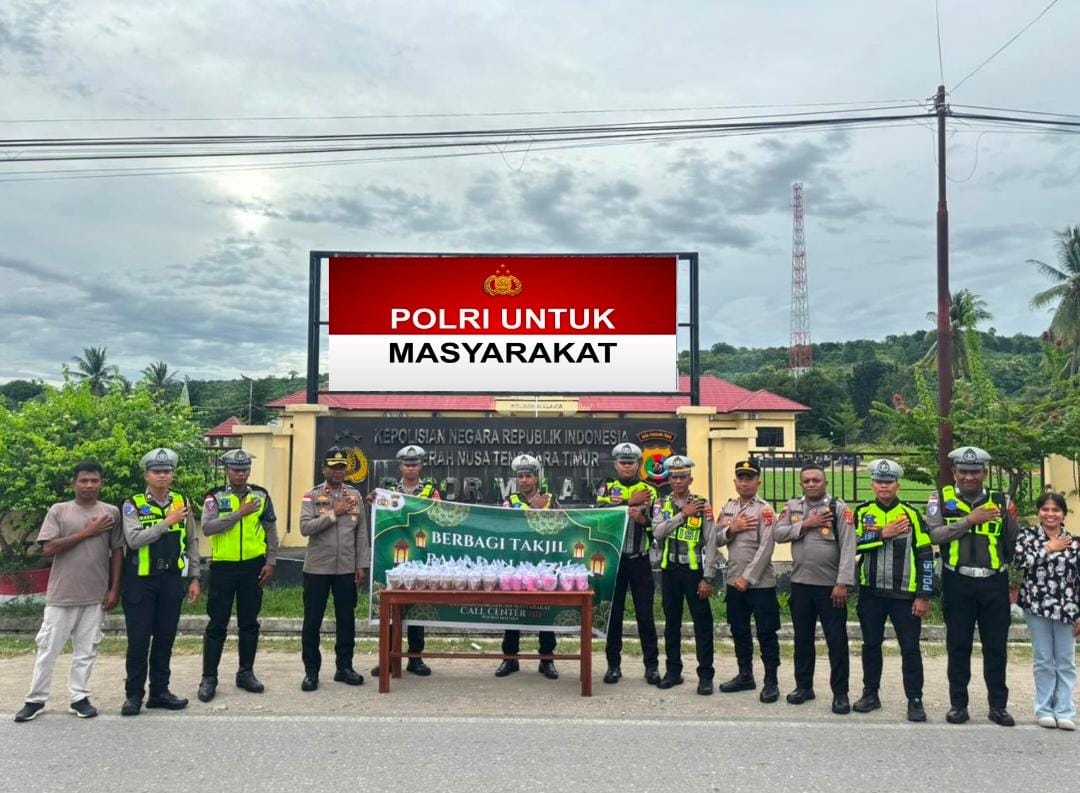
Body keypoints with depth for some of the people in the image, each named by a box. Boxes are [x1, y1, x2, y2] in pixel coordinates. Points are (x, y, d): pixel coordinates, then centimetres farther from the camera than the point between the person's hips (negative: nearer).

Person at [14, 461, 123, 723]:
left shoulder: (111, 512, 4)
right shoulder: (59, 510, -1)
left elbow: (117, 552, 6)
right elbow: (48, 549, -10)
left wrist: (114, 589, 1)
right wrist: (86, 532, -13)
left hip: (96, 595, 1)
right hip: (61, 594, -1)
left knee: (86, 650, 8)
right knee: (48, 648, 7)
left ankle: (79, 697, 19)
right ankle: (36, 699, 19)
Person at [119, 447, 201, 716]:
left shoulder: (182, 502, 5)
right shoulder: (133, 505, -5)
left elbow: (192, 542, 9)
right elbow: (134, 539, -20)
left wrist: (194, 578, 6)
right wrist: (167, 522, -21)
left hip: (172, 580, 3)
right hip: (140, 581, -3)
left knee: (165, 638, 10)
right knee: (138, 640, 2)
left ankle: (159, 691, 21)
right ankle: (134, 694, 15)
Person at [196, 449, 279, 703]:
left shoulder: (261, 496, 4)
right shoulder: (215, 497, -3)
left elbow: (271, 532, 7)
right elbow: (207, 528, -19)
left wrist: (270, 562, 0)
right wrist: (239, 513, -21)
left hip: (253, 567, 2)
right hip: (223, 567, -2)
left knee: (249, 623, 10)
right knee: (217, 624, 3)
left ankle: (246, 673, 23)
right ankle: (209, 678, 13)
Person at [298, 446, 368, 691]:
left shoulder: (355, 496, 6)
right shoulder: (311, 496, -1)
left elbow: (362, 533, 5)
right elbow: (305, 527, -14)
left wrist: (362, 565, 1)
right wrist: (334, 513, -18)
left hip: (347, 569, 2)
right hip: (317, 568, -2)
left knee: (346, 619, 9)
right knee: (313, 620, 4)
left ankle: (345, 667, 21)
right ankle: (311, 671, 15)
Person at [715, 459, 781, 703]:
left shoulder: (765, 510, -10)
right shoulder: (728, 507, 10)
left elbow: (766, 548, -16)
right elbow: (716, 540, 8)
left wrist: (747, 578, -18)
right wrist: (731, 529, -12)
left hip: (760, 583, -6)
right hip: (734, 582, 6)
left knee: (766, 634, 2)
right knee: (739, 631, 15)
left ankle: (771, 682, 12)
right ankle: (745, 676, 28)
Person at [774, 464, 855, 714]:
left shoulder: (839, 508, -6)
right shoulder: (793, 507, 8)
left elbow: (847, 548, -12)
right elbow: (778, 534, -1)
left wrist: (842, 582, -17)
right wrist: (805, 525, -12)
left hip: (830, 585, -4)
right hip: (800, 583, 4)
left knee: (836, 640, 3)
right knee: (802, 638, 14)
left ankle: (840, 693, 13)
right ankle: (804, 686, 27)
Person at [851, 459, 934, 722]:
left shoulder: (911, 514, -1)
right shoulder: (862, 512, 3)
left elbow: (926, 557, -3)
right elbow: (851, 544, -10)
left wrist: (924, 595, -7)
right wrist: (882, 534, -17)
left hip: (904, 593, -2)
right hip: (871, 592, 2)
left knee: (910, 648, 2)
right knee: (871, 645, 12)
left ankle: (915, 701, 13)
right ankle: (870, 694, 24)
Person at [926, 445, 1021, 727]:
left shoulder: (1001, 501, 6)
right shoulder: (941, 499, 1)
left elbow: (1015, 544, 11)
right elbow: (933, 534, -13)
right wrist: (969, 520, -16)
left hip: (995, 583, 1)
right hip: (958, 583, -1)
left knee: (996, 647, 7)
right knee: (958, 646, 7)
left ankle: (998, 705, 20)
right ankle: (958, 704, 17)